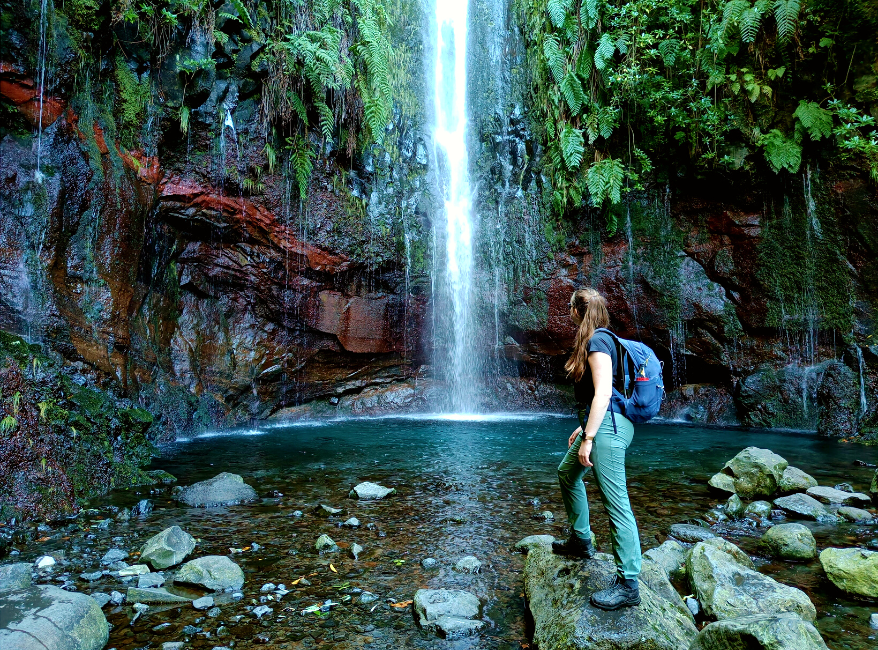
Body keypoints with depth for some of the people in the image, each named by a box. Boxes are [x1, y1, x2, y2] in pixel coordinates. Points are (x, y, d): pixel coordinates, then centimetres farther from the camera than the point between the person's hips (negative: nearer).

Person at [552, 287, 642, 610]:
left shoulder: (596, 341, -15)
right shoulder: (601, 339, 16)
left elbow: (603, 392, -22)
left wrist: (588, 438, -22)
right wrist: (584, 427, 24)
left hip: (607, 425, -11)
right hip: (601, 423, 11)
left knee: (616, 502, -7)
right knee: (567, 473, 25)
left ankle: (628, 585, -1)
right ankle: (580, 541, 38)